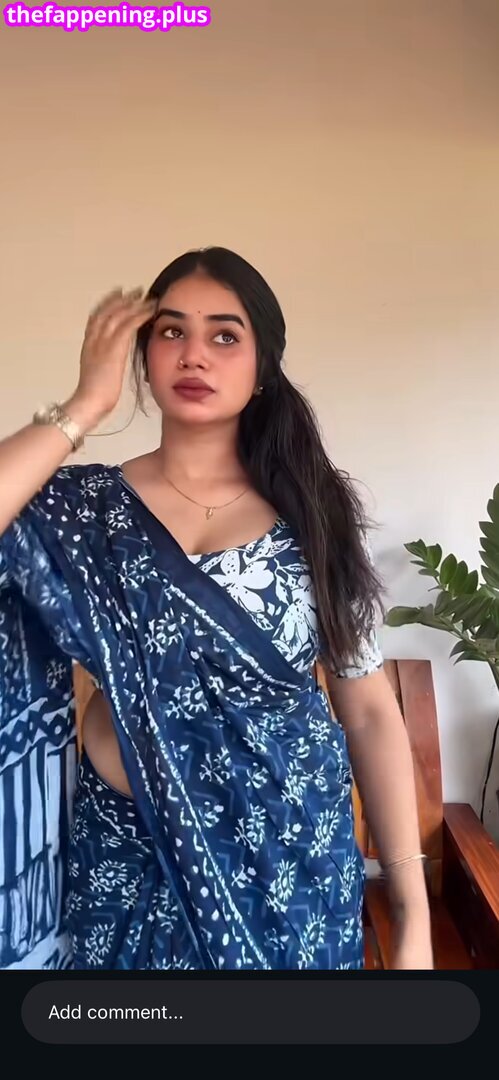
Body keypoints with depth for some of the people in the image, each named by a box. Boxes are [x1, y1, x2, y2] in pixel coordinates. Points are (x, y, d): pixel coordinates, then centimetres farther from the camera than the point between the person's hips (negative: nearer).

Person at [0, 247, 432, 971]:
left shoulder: (316, 513, -4)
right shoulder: (81, 507, -4)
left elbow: (370, 712, -4)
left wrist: (413, 915, -5)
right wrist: (84, 407, -18)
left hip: (296, 859, 0)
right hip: (130, 859, 1)